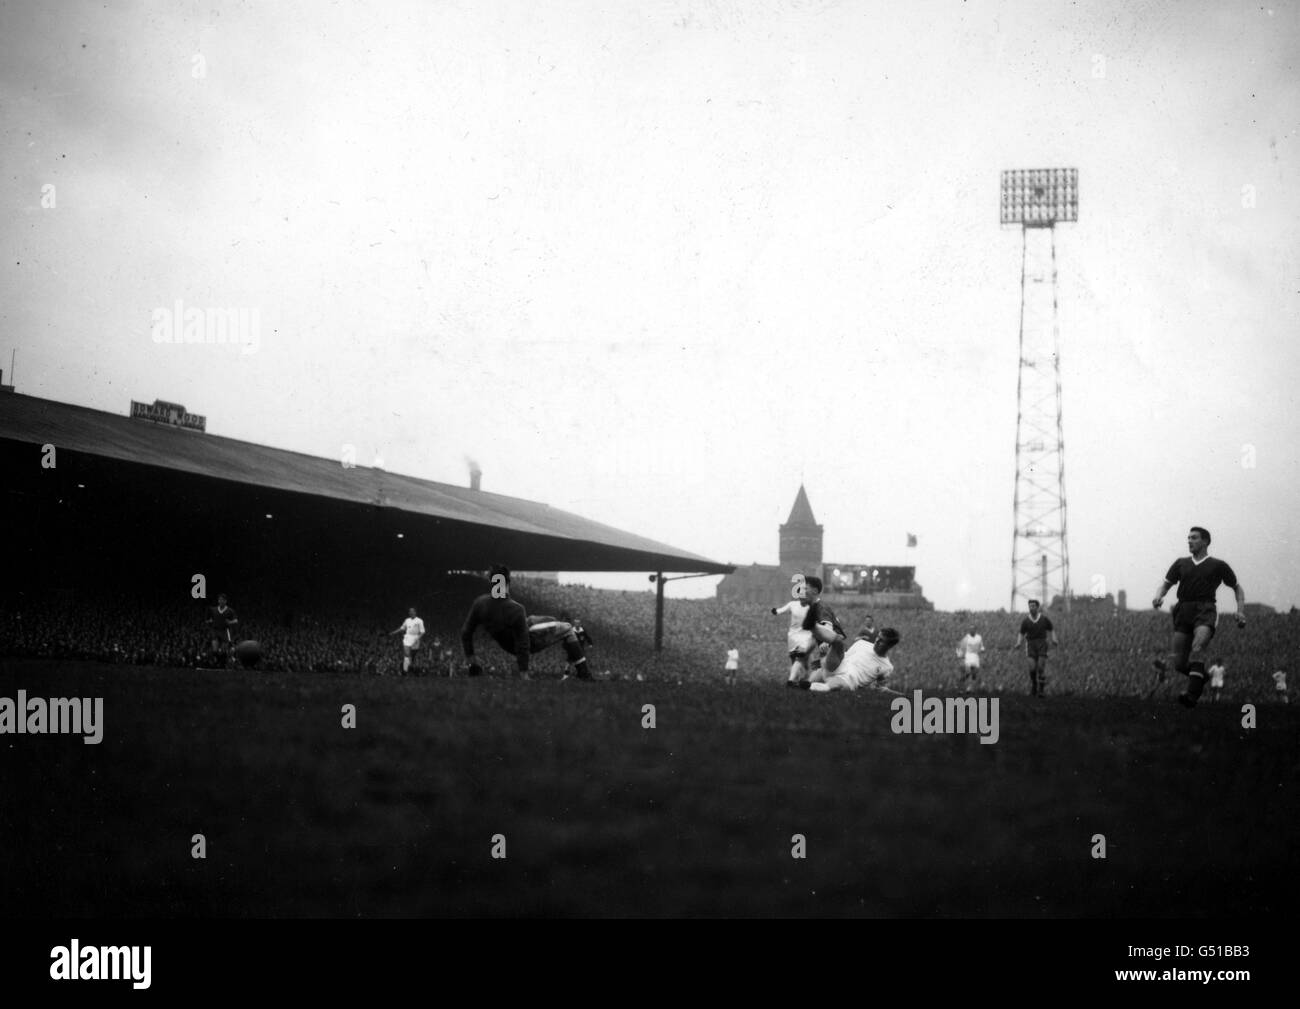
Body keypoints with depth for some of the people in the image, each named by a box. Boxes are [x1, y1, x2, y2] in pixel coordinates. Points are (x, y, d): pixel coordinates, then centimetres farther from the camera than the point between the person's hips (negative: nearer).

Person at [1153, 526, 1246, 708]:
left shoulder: (1218, 565, 12)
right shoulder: (1181, 563, 20)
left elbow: (1237, 588, 19)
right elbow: (1166, 584, 20)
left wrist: (1241, 611, 4)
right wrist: (1158, 597, -3)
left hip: (1205, 611, -4)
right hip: (1183, 611, 4)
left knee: (1197, 649, -30)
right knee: (1178, 663, -3)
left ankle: (1192, 695, -38)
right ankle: (1200, 677, 29)